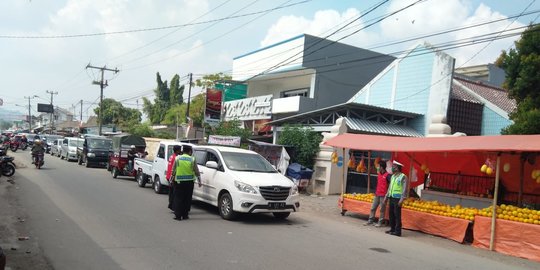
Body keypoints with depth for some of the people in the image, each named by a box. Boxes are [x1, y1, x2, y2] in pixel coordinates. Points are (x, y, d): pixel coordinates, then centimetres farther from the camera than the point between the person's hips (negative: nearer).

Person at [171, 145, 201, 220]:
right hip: (189, 181, 0)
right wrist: (199, 181, 12)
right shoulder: (192, 159, 0)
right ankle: (185, 215, 11)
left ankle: (178, 215, 1)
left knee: (178, 198, 5)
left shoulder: (177, 158, 2)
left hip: (179, 181, 0)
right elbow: (197, 172, 3)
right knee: (187, 199, 8)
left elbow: (173, 171, 4)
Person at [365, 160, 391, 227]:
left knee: (382, 209, 3)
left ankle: (380, 222, 10)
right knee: (373, 208, 11)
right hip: (377, 194, 7)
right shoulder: (378, 174, 9)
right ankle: (370, 220, 21)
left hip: (383, 195, -7)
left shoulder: (387, 175, -14)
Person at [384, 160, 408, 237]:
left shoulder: (403, 177, -9)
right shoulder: (393, 176, 14)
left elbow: (405, 189, -13)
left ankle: (397, 231, 0)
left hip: (397, 198, -7)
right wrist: (386, 197, 19)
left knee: (397, 215, -5)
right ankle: (392, 229, 20)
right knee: (391, 214, 10)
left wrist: (402, 199, -18)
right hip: (391, 198, 7)